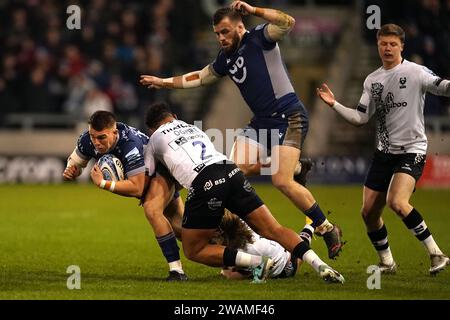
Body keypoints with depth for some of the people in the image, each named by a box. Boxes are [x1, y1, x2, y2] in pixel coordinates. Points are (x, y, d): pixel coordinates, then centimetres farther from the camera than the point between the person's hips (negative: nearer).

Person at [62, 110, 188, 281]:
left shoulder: (130, 144, -43)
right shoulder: (87, 139, -22)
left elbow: (136, 189, -41)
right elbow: (75, 161, 0)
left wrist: (103, 183, -46)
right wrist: (70, 171, -24)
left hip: (162, 171, -7)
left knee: (151, 210, -34)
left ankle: (177, 269, -29)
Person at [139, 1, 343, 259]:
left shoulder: (259, 39, -8)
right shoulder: (226, 58, 13)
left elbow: (288, 23, -26)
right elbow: (199, 78, 29)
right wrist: (163, 82, 29)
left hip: (289, 118, -8)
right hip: (262, 121, 8)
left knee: (282, 182, -20)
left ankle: (327, 229, -5)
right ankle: (295, 169, 11)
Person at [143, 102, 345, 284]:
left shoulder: (155, 139, 21)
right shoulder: (193, 129, 35)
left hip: (203, 184, -5)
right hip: (232, 172, 5)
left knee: (193, 251, 6)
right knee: (273, 230, 4)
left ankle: (257, 262, -11)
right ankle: (320, 265, -15)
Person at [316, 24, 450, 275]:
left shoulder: (415, 72, -7)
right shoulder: (373, 80, 12)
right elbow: (360, 118, 14)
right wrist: (334, 104, 4)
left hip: (411, 150, -7)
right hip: (384, 152, 7)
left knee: (397, 202, -28)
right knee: (369, 211, 5)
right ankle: (387, 262, 24)